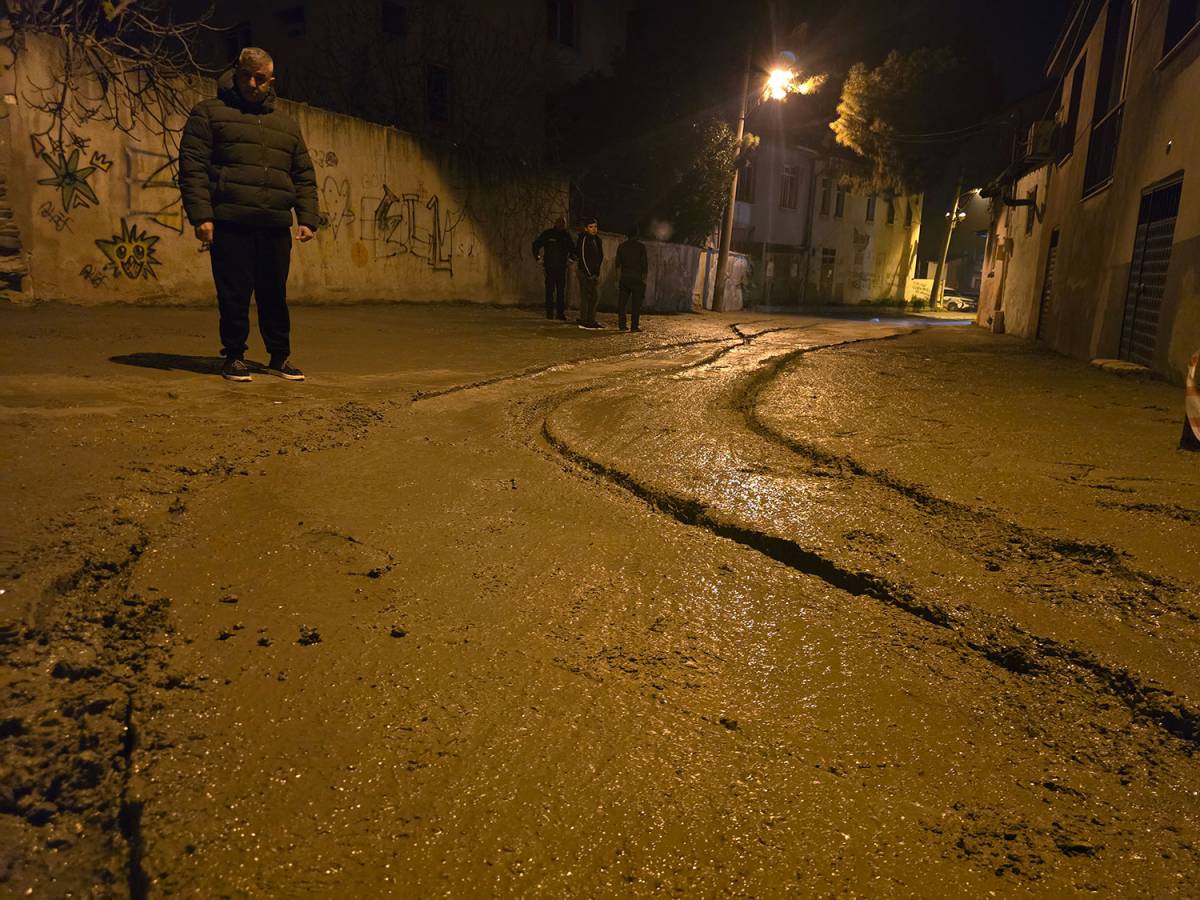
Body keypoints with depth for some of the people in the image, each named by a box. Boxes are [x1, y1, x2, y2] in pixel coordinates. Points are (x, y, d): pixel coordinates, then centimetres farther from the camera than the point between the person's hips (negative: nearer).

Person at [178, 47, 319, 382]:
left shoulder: (286, 123, 22)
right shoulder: (209, 113, 9)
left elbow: (304, 176, 19)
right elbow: (192, 167, 0)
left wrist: (307, 218, 6)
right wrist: (201, 215, -11)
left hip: (276, 227, 3)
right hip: (230, 224, -3)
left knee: (275, 294, 6)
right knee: (234, 295, -1)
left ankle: (280, 357, 17)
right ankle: (234, 357, 11)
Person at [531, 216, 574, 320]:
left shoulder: (566, 235, 9)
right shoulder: (547, 234, -1)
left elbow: (572, 247, 25)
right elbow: (536, 244, 7)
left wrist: (571, 257, 13)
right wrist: (537, 256, 0)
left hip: (562, 267, 3)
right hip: (550, 267, -3)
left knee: (562, 291, 3)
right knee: (550, 290, -3)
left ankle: (561, 312, 8)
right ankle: (549, 312, 3)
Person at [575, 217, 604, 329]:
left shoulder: (597, 240, 14)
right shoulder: (584, 239, -12)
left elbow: (600, 257, 18)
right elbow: (583, 258, -17)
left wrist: (597, 275, 11)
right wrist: (589, 274, -17)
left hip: (593, 273, 9)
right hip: (585, 273, -9)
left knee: (594, 297, 12)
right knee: (586, 297, -8)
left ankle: (591, 321, 20)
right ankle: (584, 322, -5)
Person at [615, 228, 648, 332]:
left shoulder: (621, 246, 5)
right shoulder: (641, 246, -4)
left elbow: (617, 263, 6)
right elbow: (644, 264, -6)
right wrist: (644, 278, 2)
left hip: (624, 278, 3)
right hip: (637, 278, -3)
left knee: (622, 302, 9)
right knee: (636, 303, -1)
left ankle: (622, 325, 5)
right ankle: (634, 326, -5)